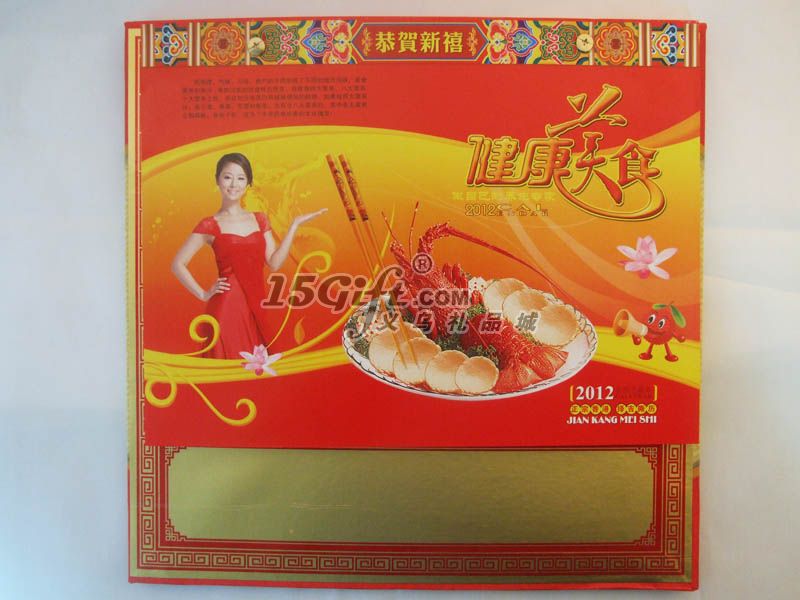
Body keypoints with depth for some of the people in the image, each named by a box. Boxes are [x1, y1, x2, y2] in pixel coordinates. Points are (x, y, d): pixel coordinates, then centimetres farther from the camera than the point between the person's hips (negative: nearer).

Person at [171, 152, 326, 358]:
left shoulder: (259, 220, 11)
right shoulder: (210, 225, -1)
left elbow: (274, 262, 2)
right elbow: (178, 264, 1)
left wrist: (295, 225, 1)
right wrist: (203, 294, -4)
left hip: (257, 307, 4)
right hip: (227, 307, -4)